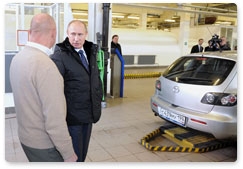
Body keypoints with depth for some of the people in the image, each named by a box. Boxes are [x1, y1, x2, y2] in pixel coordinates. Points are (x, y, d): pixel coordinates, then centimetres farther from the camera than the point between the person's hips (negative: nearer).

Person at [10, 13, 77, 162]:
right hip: (44, 144, -7)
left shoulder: (17, 58, -1)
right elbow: (54, 120, -28)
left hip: (26, 137, 8)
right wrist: (69, 154, -18)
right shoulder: (46, 65, -28)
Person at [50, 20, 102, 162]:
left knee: (83, 153, 22)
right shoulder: (59, 57, -16)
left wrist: (98, 100, 13)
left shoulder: (91, 52, 7)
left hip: (89, 114, 7)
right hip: (72, 117, -6)